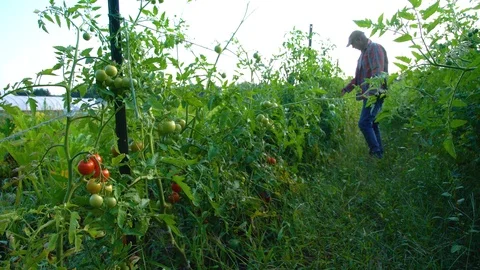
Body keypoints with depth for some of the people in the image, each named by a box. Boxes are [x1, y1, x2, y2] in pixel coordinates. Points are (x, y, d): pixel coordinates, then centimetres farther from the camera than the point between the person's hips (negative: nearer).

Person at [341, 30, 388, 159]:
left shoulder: (375, 48, -8)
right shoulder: (364, 52, 22)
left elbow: (378, 73, -22)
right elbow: (359, 76, 29)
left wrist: (371, 91, -35)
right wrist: (346, 88, 24)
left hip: (374, 94, -10)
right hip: (368, 94, 10)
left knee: (364, 123, -16)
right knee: (371, 123, 11)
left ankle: (376, 152, -10)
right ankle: (378, 152, 17)